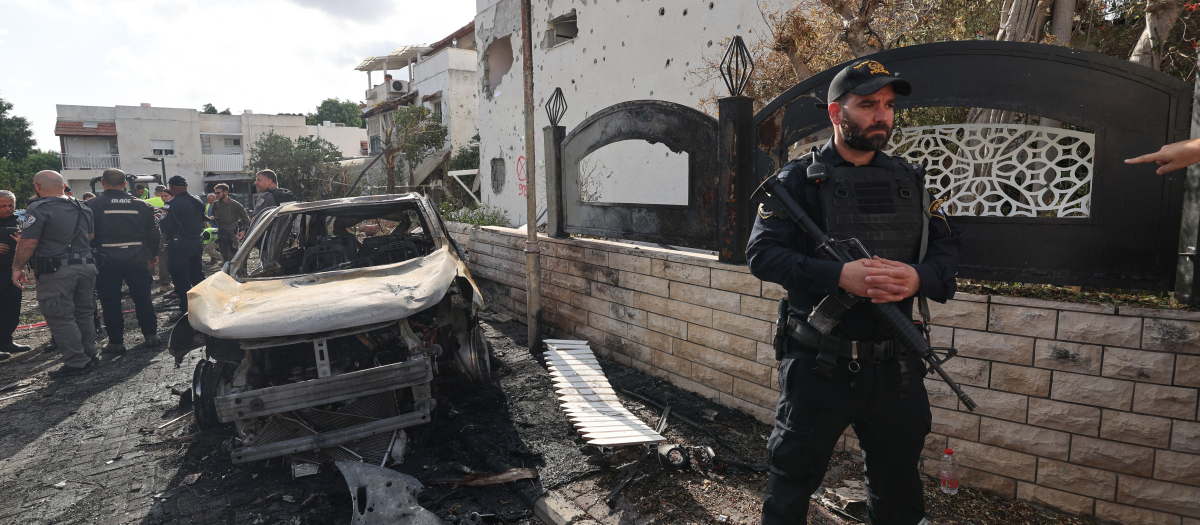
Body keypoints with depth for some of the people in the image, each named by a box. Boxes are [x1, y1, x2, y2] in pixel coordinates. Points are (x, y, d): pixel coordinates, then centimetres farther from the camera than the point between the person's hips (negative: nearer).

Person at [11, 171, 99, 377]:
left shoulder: (38, 209, -11)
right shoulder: (82, 208, 11)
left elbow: (28, 243, -12)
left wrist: (17, 268, -2)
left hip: (57, 271, -7)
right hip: (86, 265, 7)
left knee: (60, 317, 0)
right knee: (83, 313, 17)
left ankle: (77, 363, 1)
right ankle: (89, 354, 23)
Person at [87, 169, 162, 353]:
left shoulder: (93, 205, -5)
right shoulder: (140, 205, 2)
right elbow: (153, 232, 6)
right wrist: (153, 254, 16)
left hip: (106, 260, -2)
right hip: (136, 260, 2)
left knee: (110, 301, 5)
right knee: (142, 298, 10)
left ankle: (116, 341, 9)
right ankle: (150, 335, 14)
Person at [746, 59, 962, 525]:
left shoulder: (909, 180, 9)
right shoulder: (800, 179, -6)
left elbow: (947, 245, 8)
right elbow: (762, 253, -15)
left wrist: (920, 277, -15)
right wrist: (839, 276, -27)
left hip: (895, 366, 5)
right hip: (820, 366, -4)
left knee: (899, 488, 23)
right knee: (794, 479, 11)